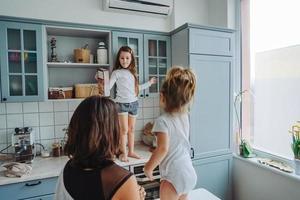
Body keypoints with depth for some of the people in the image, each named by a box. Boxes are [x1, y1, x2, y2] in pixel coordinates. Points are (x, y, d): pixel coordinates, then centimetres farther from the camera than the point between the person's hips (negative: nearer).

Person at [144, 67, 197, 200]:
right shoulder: (185, 116, 1)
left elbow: (163, 148, -26)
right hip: (189, 173, 7)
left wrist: (149, 167, -11)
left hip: (173, 175, -7)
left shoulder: (162, 120, -19)